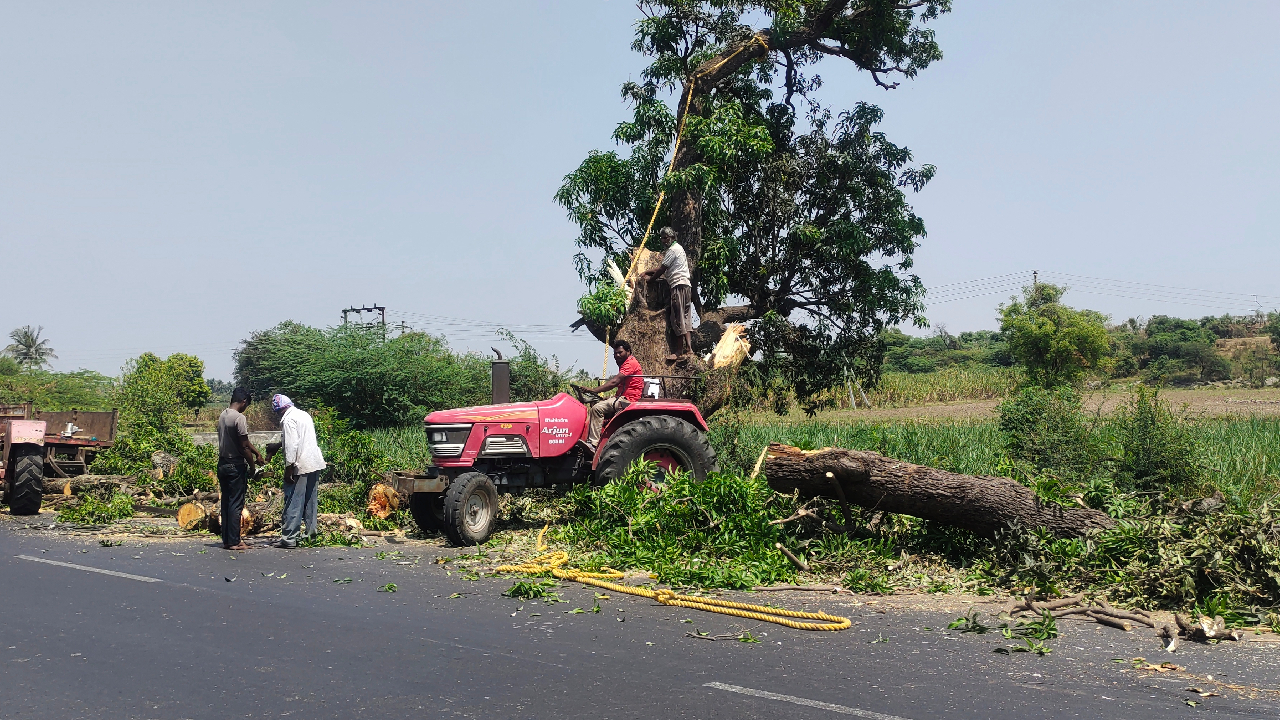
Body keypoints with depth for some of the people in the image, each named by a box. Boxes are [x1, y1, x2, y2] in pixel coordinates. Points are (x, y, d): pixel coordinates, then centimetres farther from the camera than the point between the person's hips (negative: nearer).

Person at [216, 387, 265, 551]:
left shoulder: (223, 415, 10)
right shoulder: (239, 418, -18)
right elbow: (244, 446, -17)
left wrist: (257, 453, 19)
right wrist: (252, 467, -6)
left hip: (222, 464, 9)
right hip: (236, 466, -9)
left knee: (226, 503, 12)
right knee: (236, 504, -3)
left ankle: (226, 540, 16)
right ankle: (234, 542, 0)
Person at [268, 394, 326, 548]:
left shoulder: (288, 420, -11)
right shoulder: (304, 414, 17)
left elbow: (291, 445, -20)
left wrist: (288, 469, -17)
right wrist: (276, 445, 37)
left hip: (300, 467, -9)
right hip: (315, 464, 9)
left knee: (294, 503, -5)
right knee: (310, 501, 14)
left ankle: (289, 538, -4)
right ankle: (311, 533, 20)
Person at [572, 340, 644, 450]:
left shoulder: (630, 363, -12)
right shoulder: (625, 364, 24)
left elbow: (614, 382, -23)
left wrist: (593, 391, -27)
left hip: (627, 401, -11)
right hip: (622, 398, 11)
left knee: (597, 408, -24)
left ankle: (593, 443, -27)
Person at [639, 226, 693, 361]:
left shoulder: (673, 249, -7)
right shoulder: (676, 248, 25)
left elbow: (662, 269, -7)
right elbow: (662, 268, 29)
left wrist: (650, 278, 9)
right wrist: (646, 272, 25)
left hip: (679, 285, -11)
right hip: (685, 285, 11)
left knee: (678, 317, -11)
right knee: (684, 316, 8)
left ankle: (682, 351, -12)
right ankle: (688, 347, 6)